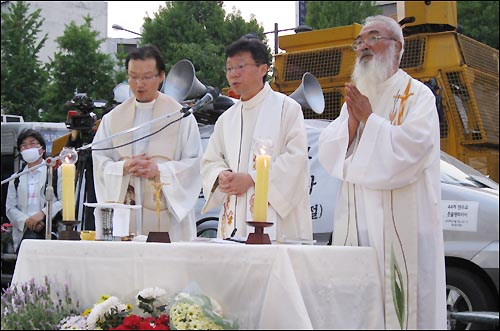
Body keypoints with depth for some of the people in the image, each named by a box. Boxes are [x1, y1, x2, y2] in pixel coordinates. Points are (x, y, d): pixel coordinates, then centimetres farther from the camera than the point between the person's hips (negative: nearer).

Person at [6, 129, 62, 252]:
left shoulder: (56, 173, 10)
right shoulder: (16, 179, 21)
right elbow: (10, 208, 13)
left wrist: (43, 213, -14)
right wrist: (27, 221, -7)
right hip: (23, 232, 4)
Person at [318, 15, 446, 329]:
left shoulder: (418, 95, -1)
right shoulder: (355, 98, 17)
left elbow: (412, 149, -15)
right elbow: (328, 155, 10)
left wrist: (369, 118, -9)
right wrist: (352, 120, -6)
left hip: (401, 224, -5)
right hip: (356, 221, 5)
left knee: (401, 304, -7)